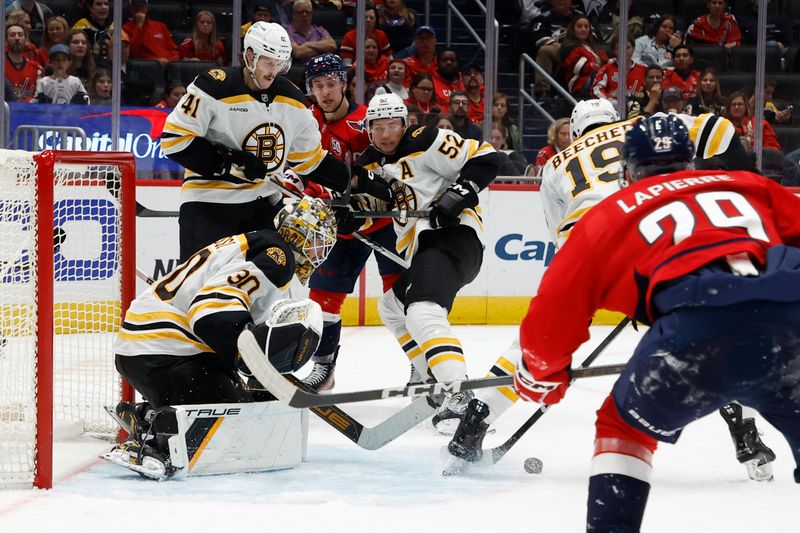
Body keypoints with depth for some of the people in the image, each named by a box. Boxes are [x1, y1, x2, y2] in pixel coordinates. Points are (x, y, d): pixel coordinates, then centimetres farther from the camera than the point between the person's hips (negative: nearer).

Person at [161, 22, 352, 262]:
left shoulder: (291, 99, 5)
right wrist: (229, 163, -20)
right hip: (209, 200, -6)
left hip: (264, 203, 6)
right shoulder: (214, 88, -15)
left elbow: (309, 158, 16)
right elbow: (174, 138, -15)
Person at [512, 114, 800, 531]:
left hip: (699, 331, -2)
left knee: (624, 428, 25)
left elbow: (553, 312, 26)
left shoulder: (613, 214, 27)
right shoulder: (750, 187, 32)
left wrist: (542, 376, 43)